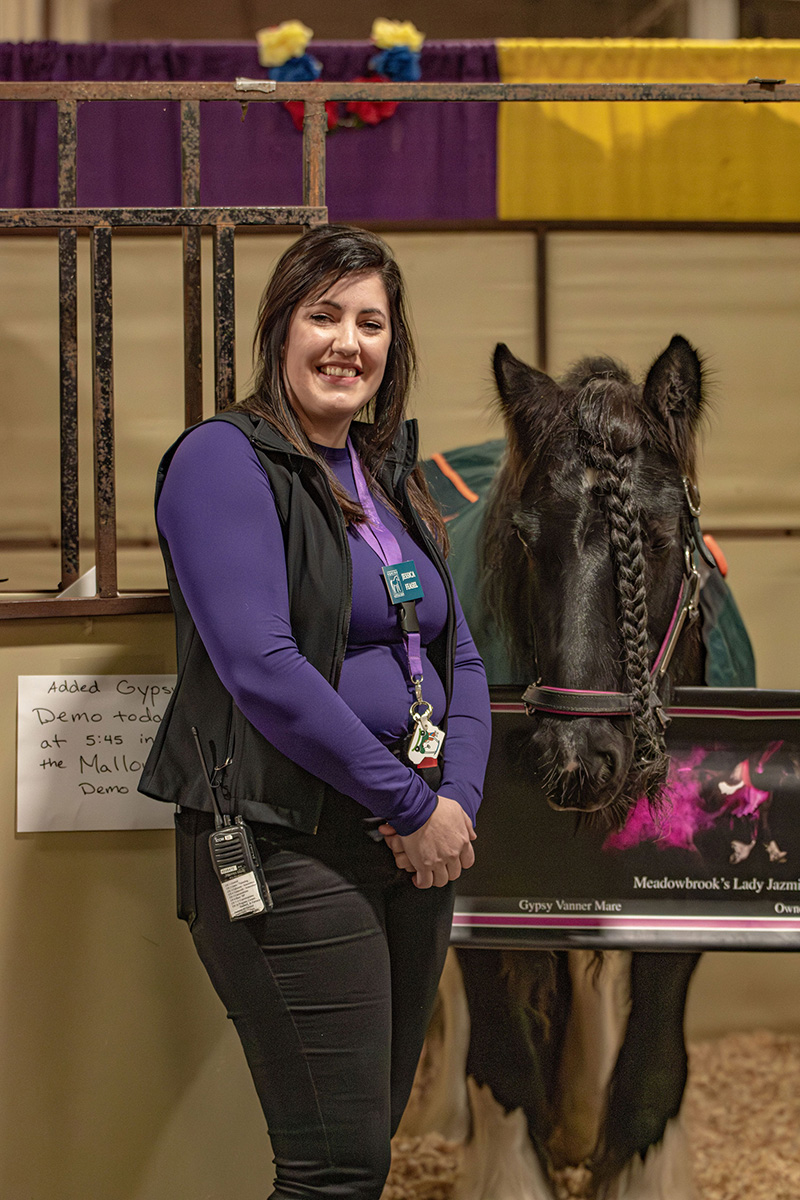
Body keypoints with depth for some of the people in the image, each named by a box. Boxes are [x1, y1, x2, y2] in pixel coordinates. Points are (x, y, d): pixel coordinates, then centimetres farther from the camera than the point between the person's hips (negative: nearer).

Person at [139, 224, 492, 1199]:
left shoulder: (392, 480, 16)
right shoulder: (224, 461, -8)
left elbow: (459, 661, 15)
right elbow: (262, 667, -19)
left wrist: (457, 798, -4)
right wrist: (413, 804, -15)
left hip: (413, 848, 8)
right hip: (291, 850, -8)